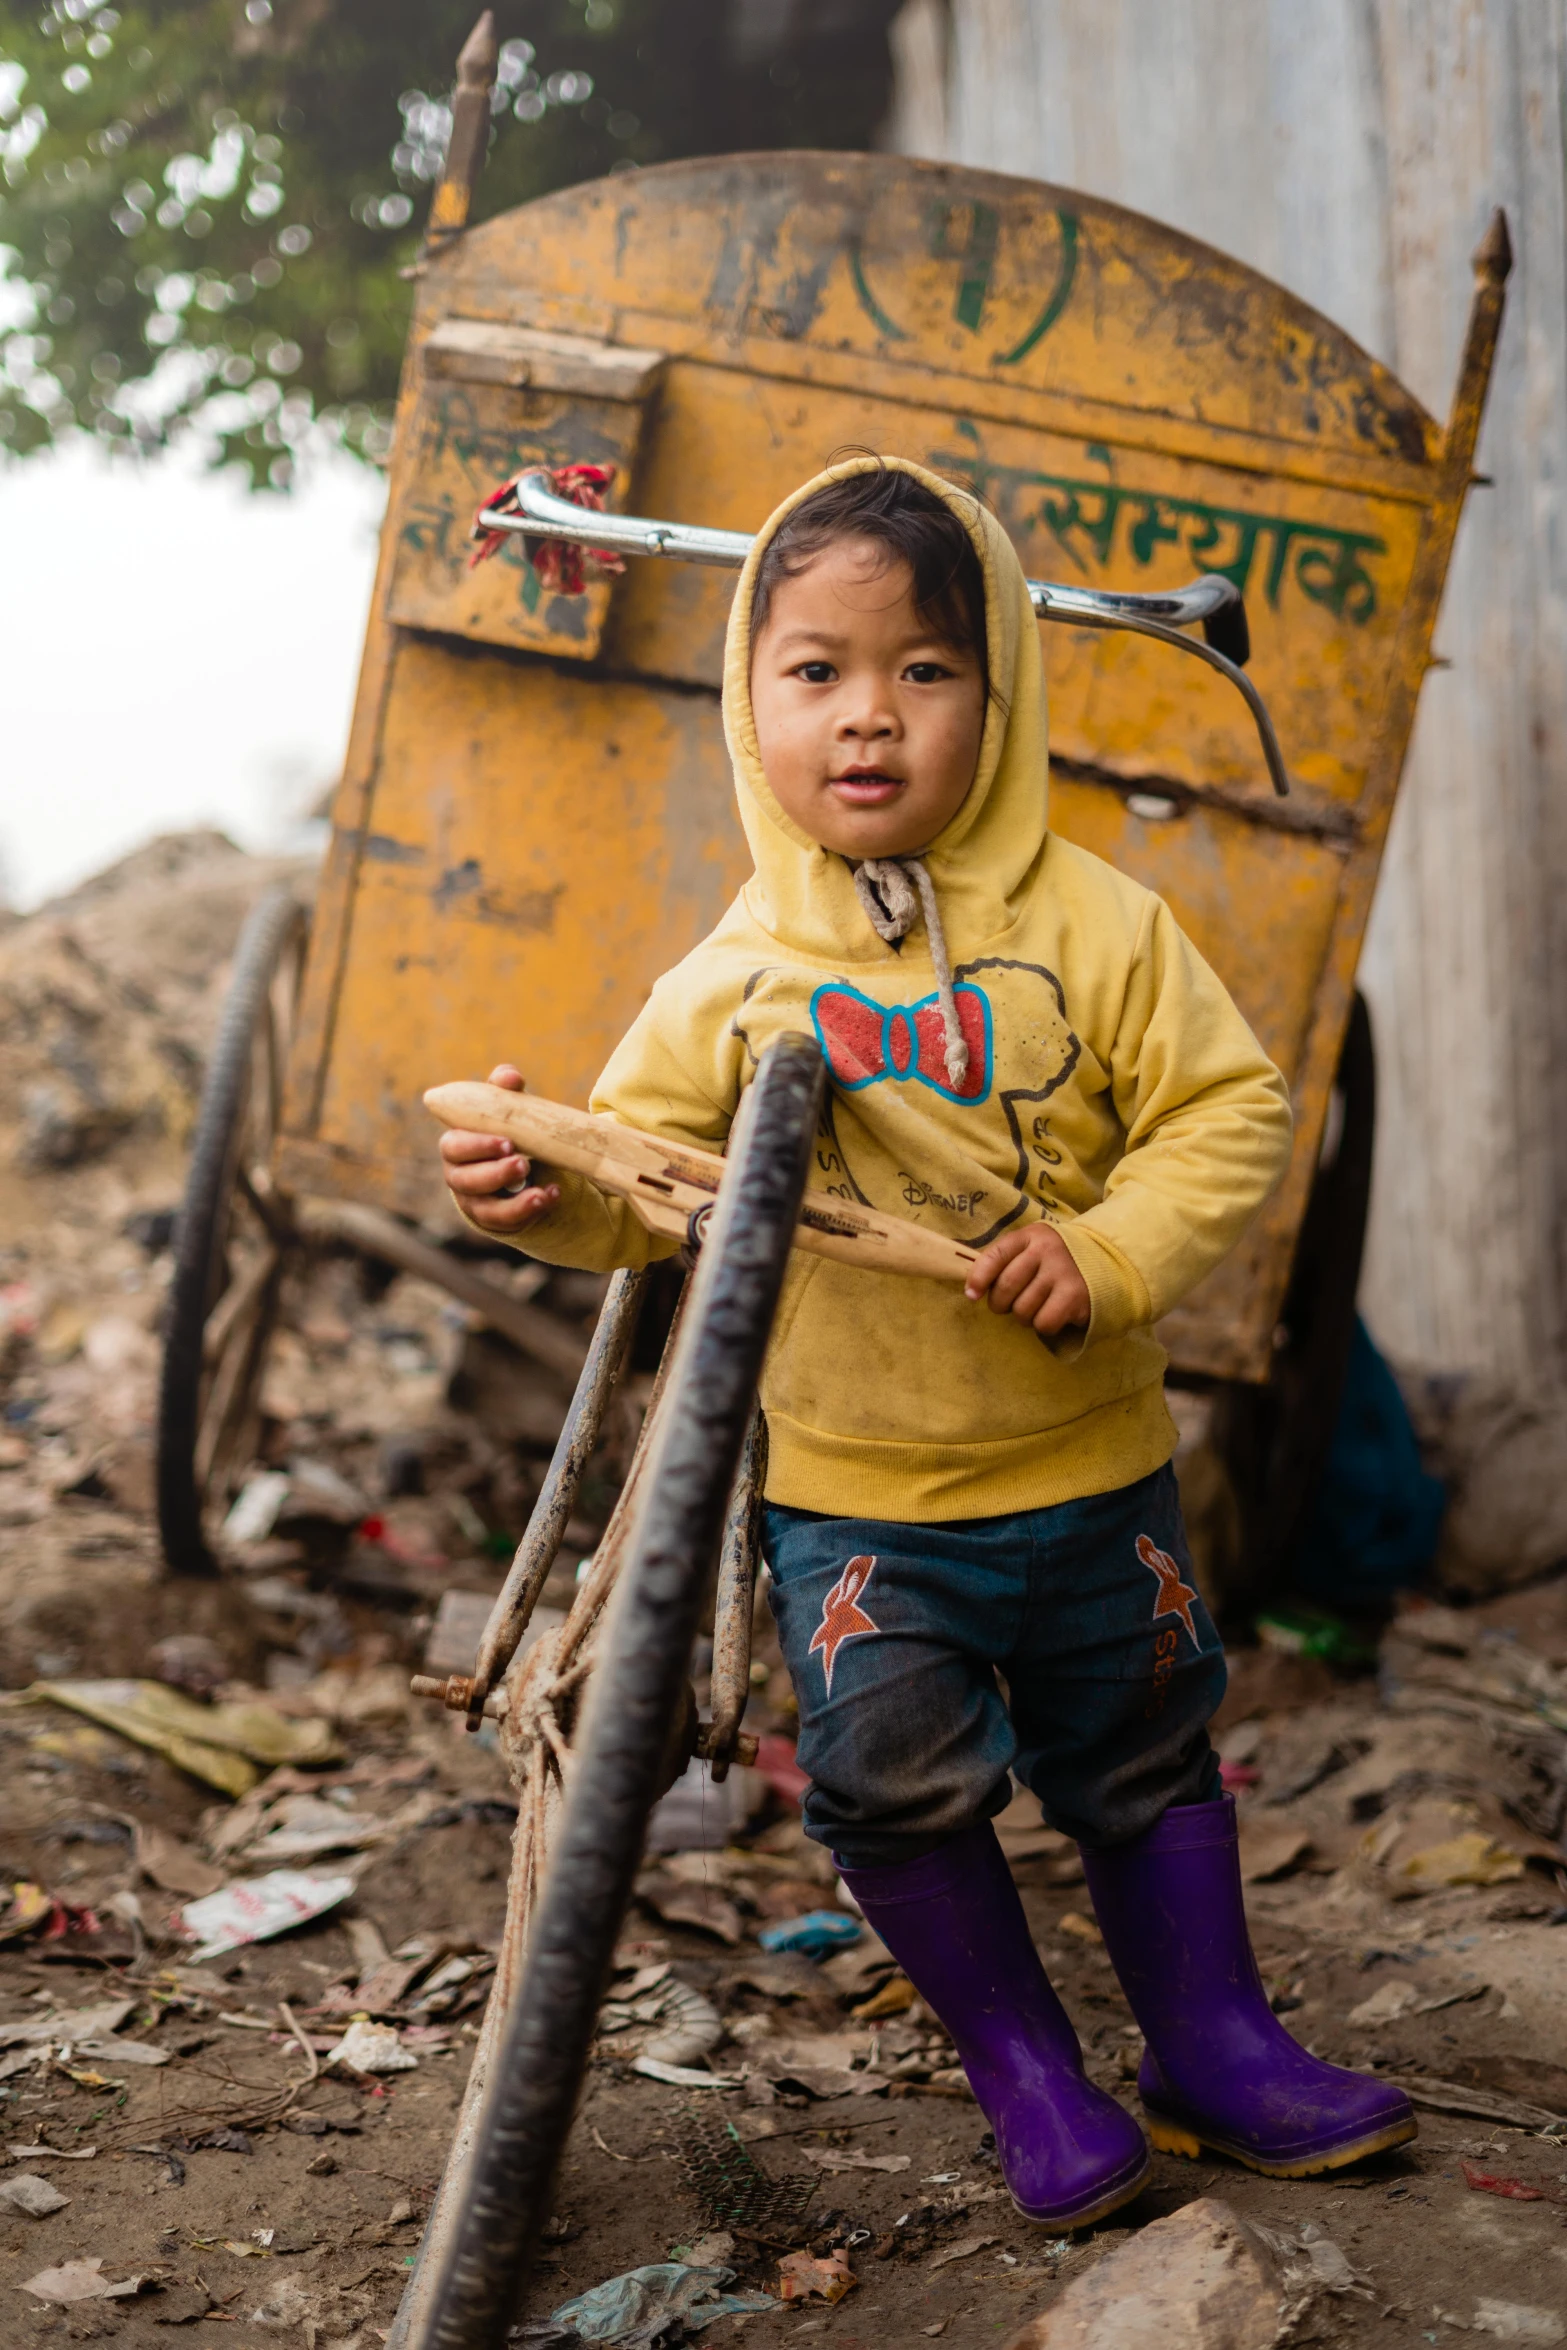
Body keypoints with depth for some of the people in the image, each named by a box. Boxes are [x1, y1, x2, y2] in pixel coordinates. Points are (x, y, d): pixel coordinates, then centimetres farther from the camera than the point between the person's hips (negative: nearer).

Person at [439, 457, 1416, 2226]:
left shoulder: (1095, 926, -8)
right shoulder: (736, 975, -6)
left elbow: (1228, 1109, -7)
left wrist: (1111, 1251, -21)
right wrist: (546, 1188, -23)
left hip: (1090, 1467, 1)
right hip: (853, 1494, 0)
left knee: (1145, 1758, 14)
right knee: (895, 1774, -8)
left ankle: (1212, 2041, 34)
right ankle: (1022, 2065, 15)